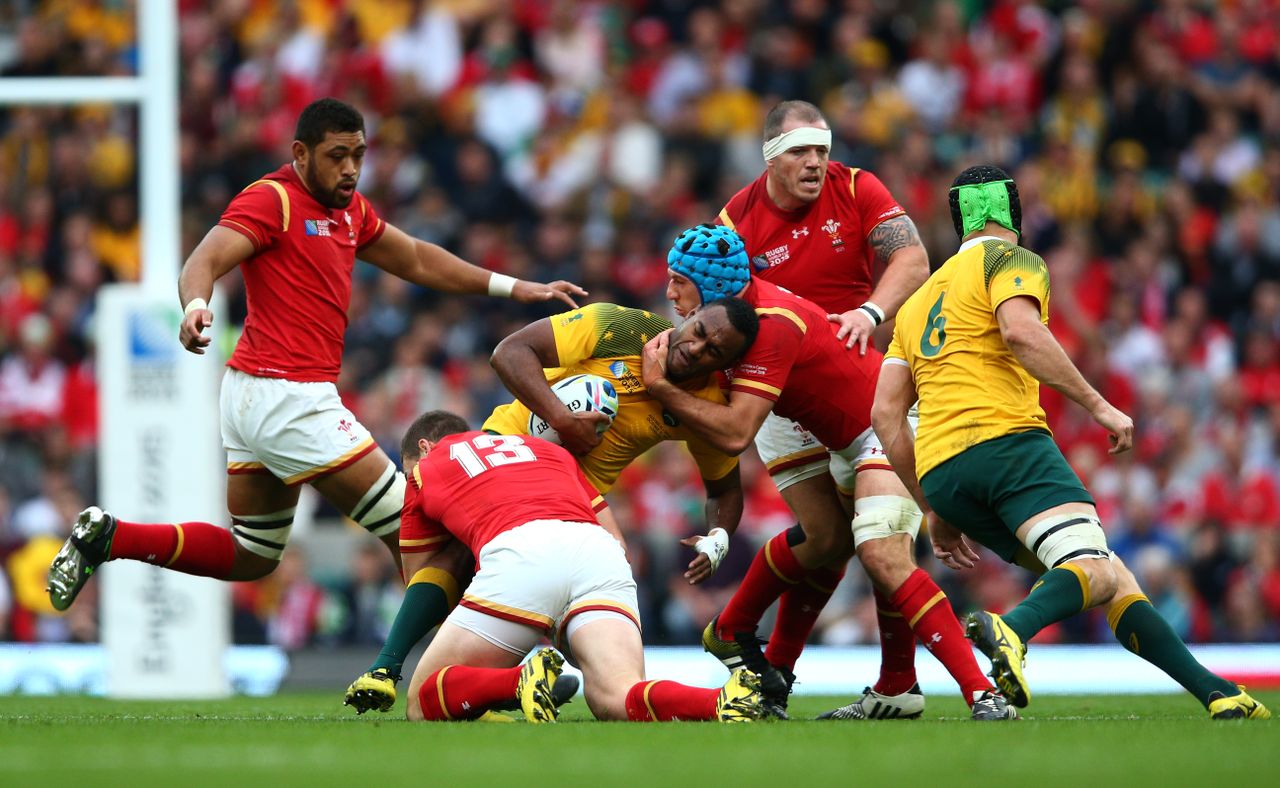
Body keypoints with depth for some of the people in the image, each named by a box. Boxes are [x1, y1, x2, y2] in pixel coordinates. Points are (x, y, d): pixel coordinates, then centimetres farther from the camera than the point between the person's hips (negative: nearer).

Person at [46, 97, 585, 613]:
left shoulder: (349, 209, 16)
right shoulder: (272, 200, -11)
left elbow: (414, 260, 28)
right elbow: (206, 261, -24)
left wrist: (511, 288, 25)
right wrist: (195, 306, -46)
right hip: (289, 396, -10)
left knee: (250, 556, 18)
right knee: (407, 528, -4)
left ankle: (107, 537, 12)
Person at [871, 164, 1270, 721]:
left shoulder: (919, 301, 30)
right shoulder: (1012, 261, 9)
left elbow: (885, 415, 22)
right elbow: (1020, 330, -14)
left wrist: (937, 512, 24)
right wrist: (1098, 406, -10)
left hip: (938, 473, 8)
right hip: (1004, 441, -8)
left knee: (1108, 577, 11)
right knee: (1098, 573, -23)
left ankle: (1217, 693, 3)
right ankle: (1012, 629, -53)